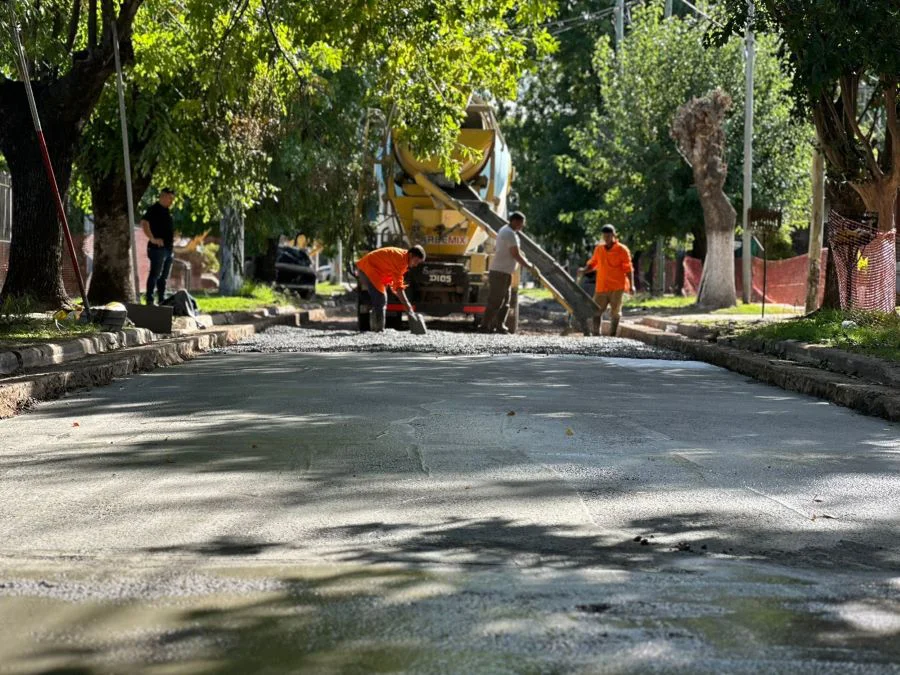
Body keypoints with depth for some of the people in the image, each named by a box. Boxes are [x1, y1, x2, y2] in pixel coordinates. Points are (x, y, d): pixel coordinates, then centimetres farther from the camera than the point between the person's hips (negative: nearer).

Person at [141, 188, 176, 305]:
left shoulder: (167, 211, 18)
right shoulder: (154, 209, -9)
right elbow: (144, 223, -23)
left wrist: (173, 238, 17)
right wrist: (152, 239, -25)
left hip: (169, 248, 9)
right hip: (158, 247, -9)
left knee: (164, 276, 13)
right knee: (155, 274, -8)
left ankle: (162, 299, 19)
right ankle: (149, 300, -6)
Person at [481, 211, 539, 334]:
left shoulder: (504, 230, 16)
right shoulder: (510, 234, -16)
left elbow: (495, 248, 26)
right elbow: (516, 255, -19)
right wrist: (531, 267, -14)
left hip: (504, 273, 10)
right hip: (500, 272, -10)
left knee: (505, 301, 10)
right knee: (495, 301, -9)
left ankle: (499, 326, 9)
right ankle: (485, 326, -7)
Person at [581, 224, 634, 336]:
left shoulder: (622, 250, -4)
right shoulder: (599, 249, 8)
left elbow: (628, 269, -4)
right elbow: (592, 264, 15)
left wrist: (631, 285, -10)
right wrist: (584, 269, -6)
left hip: (617, 287, -4)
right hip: (601, 286, 4)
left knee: (615, 312, 1)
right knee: (597, 311, -2)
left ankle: (612, 335, 9)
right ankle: (596, 334, 1)